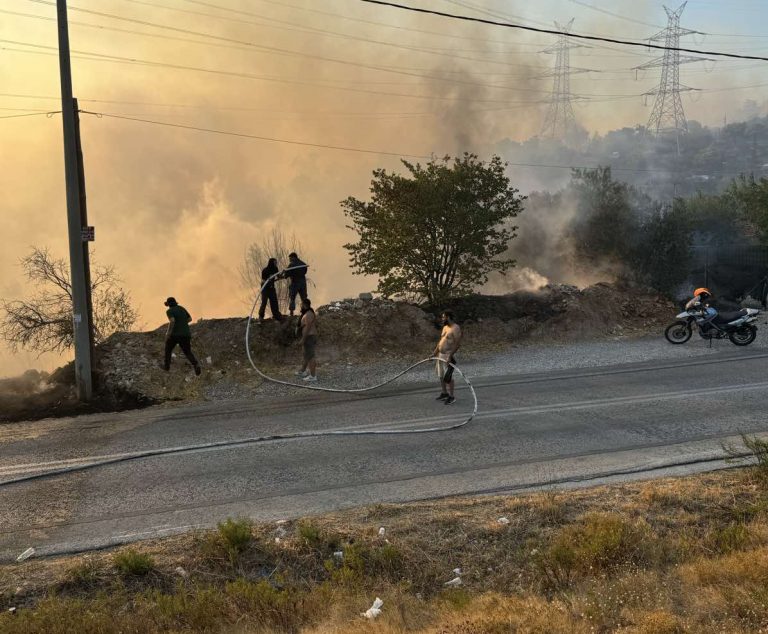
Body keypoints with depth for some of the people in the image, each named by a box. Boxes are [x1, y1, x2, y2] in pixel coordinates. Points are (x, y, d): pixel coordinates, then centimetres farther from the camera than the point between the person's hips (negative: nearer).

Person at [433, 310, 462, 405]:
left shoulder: (455, 328, -15)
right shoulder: (445, 327, 14)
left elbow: (458, 343, -21)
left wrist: (450, 355, -26)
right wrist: (434, 353, 19)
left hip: (449, 356, -9)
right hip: (440, 355, 9)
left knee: (448, 377, -8)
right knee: (441, 376, 15)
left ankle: (451, 397, -1)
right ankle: (444, 393, 28)